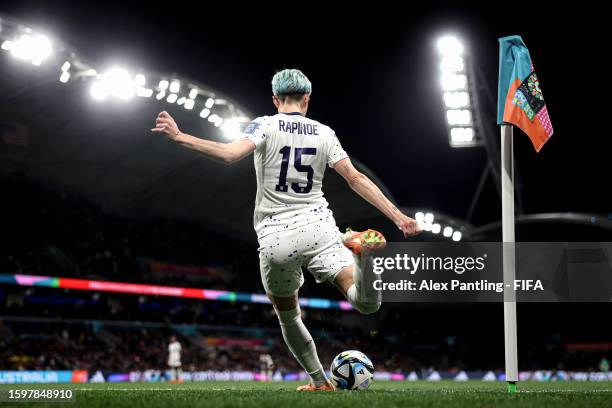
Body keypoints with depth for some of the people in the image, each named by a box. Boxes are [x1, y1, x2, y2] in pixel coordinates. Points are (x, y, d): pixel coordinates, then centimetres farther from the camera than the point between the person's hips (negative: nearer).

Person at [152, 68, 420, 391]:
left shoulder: (265, 126, 1)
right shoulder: (324, 133, 9)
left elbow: (230, 154, -17)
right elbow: (356, 179, 3)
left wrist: (178, 136, -14)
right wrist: (397, 216, 5)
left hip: (275, 238, -1)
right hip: (318, 228, 1)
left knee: (287, 316, 21)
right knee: (368, 304, -13)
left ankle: (319, 381, 22)